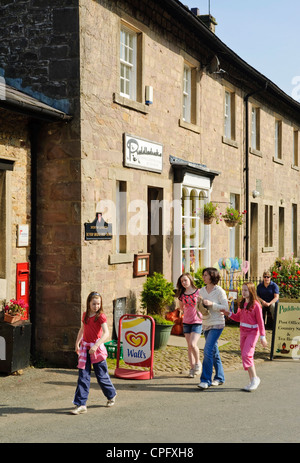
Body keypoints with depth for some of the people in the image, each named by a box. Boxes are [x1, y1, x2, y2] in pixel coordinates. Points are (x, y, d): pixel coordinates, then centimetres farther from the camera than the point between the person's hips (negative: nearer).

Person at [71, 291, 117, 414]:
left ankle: (111, 395, 33)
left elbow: (106, 333, -22)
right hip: (85, 347, 5)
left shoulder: (101, 316, -11)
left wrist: (95, 346, -30)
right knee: (83, 376, -1)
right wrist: (77, 343, 20)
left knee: (101, 375, 6)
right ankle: (81, 404, 0)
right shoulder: (85, 315, 8)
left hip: (97, 347, -5)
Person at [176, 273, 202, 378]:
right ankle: (192, 368, 15)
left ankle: (198, 362, 8)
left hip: (197, 322, -4)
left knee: (193, 344, -17)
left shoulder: (198, 292, -5)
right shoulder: (182, 295, 6)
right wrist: (184, 312, 2)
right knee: (189, 346, 6)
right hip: (186, 322, 4)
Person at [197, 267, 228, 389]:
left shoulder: (219, 291, -9)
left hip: (217, 324, -7)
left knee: (208, 350, -16)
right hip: (206, 323, 7)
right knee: (214, 352, 13)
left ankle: (206, 380, -13)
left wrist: (212, 304, -22)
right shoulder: (202, 290, 9)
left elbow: (225, 307, -12)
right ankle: (219, 377, 24)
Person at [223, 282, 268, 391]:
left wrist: (262, 337, -10)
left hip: (252, 332, -7)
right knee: (245, 356, 7)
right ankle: (252, 381, 14)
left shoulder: (256, 305, -12)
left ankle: (255, 379, -6)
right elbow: (238, 318, 15)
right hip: (243, 332, 8)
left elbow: (260, 322, -10)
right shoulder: (242, 304, 8)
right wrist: (229, 314, -2)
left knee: (246, 355, -17)